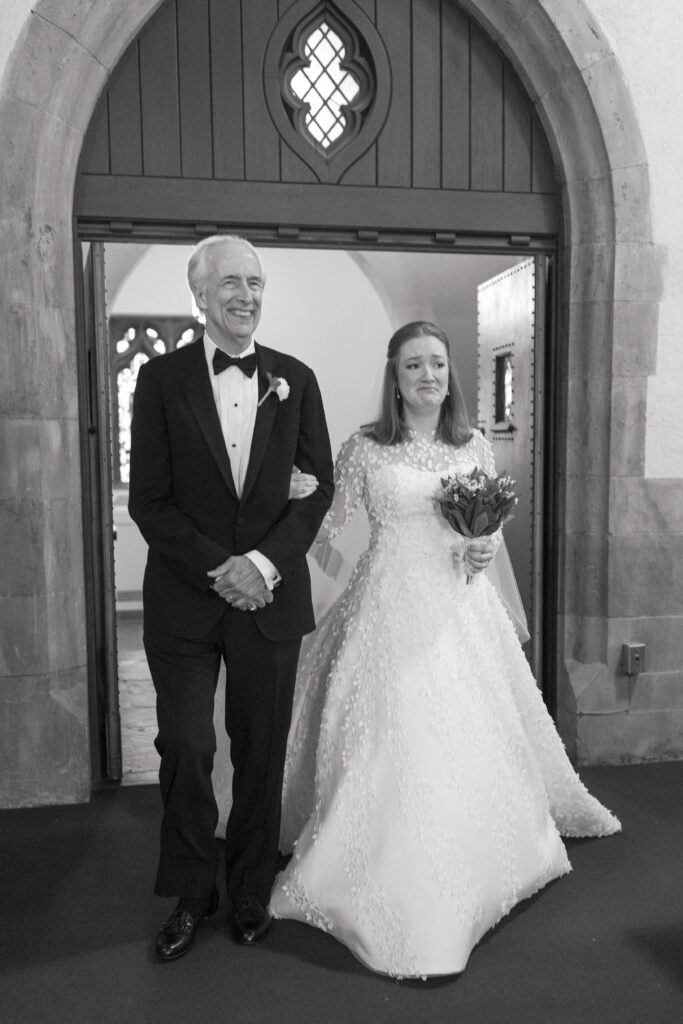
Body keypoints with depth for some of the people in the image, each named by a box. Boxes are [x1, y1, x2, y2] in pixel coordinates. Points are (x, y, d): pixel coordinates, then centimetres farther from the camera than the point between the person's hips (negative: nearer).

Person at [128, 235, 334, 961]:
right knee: (184, 749, 6)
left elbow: (318, 486, 2)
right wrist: (217, 569, -12)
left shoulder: (295, 378, 5)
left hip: (270, 597, 1)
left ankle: (251, 893, 32)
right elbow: (148, 499, -4)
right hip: (183, 600, -1)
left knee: (262, 753, 11)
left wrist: (263, 563, -11)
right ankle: (190, 895, 29)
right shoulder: (162, 377, 0)